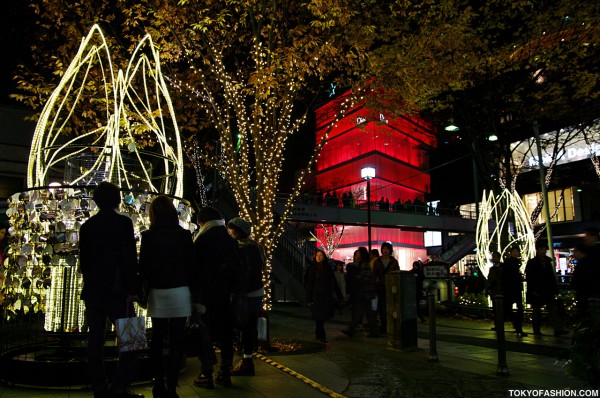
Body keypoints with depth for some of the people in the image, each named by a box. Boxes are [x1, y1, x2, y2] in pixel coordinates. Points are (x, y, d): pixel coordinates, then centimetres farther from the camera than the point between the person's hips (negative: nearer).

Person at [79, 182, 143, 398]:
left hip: (92, 291, 6)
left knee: (95, 341, 9)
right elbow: (130, 258, -12)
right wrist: (132, 290, -10)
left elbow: (83, 260, 14)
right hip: (116, 290, -6)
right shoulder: (123, 222, -7)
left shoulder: (87, 226, 9)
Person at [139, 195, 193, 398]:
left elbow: (143, 267, 0)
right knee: (176, 340, 3)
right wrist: (191, 289, 10)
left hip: (157, 293, 1)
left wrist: (145, 290, 11)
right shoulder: (184, 235, -2)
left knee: (157, 339, 13)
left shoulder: (148, 237, -2)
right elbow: (191, 264, 0)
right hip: (179, 292, -1)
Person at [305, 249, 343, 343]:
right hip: (316, 296, -3)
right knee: (319, 317, -4)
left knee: (322, 317, 8)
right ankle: (322, 336, 3)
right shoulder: (312, 269, -2)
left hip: (326, 296, 3)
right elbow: (309, 284, -4)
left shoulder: (328, 268, 7)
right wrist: (309, 299, -9)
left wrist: (340, 296, 9)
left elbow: (333, 283, 9)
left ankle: (318, 334, 25)